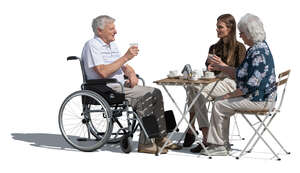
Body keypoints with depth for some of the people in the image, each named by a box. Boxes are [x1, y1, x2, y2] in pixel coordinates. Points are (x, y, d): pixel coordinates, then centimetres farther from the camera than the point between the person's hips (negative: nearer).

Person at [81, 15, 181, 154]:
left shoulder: (112, 45, 21)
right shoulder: (92, 46, -9)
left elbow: (125, 67, 24)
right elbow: (103, 72, -22)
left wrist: (132, 74, 0)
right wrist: (126, 57, -19)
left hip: (121, 85, 9)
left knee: (155, 93, -7)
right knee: (145, 97, -24)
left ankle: (160, 138, -8)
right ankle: (145, 143, -20)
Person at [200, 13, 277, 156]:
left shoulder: (259, 53, -22)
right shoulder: (255, 48, 12)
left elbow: (252, 85, -26)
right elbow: (241, 75, 21)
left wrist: (231, 95, -15)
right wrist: (223, 67, 20)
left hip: (259, 100, -11)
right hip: (257, 96, 11)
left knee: (219, 105, -9)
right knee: (223, 102, 15)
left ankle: (218, 146, 2)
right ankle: (220, 144, 15)